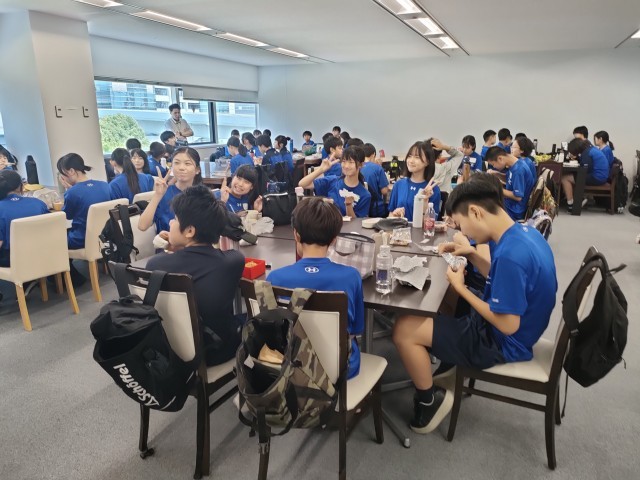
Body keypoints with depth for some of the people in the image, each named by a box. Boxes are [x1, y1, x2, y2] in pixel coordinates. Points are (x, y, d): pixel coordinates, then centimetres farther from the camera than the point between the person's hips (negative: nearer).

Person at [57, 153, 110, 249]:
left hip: (81, 241, -6)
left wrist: (68, 189, -4)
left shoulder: (72, 192, -21)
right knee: (66, 231, 27)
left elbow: (67, 215, 0)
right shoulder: (105, 185, -4)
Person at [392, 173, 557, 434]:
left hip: (502, 342, -10)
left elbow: (507, 325, -28)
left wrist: (460, 287, -20)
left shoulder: (510, 254, -33)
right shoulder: (525, 232, -3)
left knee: (404, 330, -14)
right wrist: (473, 255, -1)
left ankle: (430, 400, 8)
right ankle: (449, 358, 30)